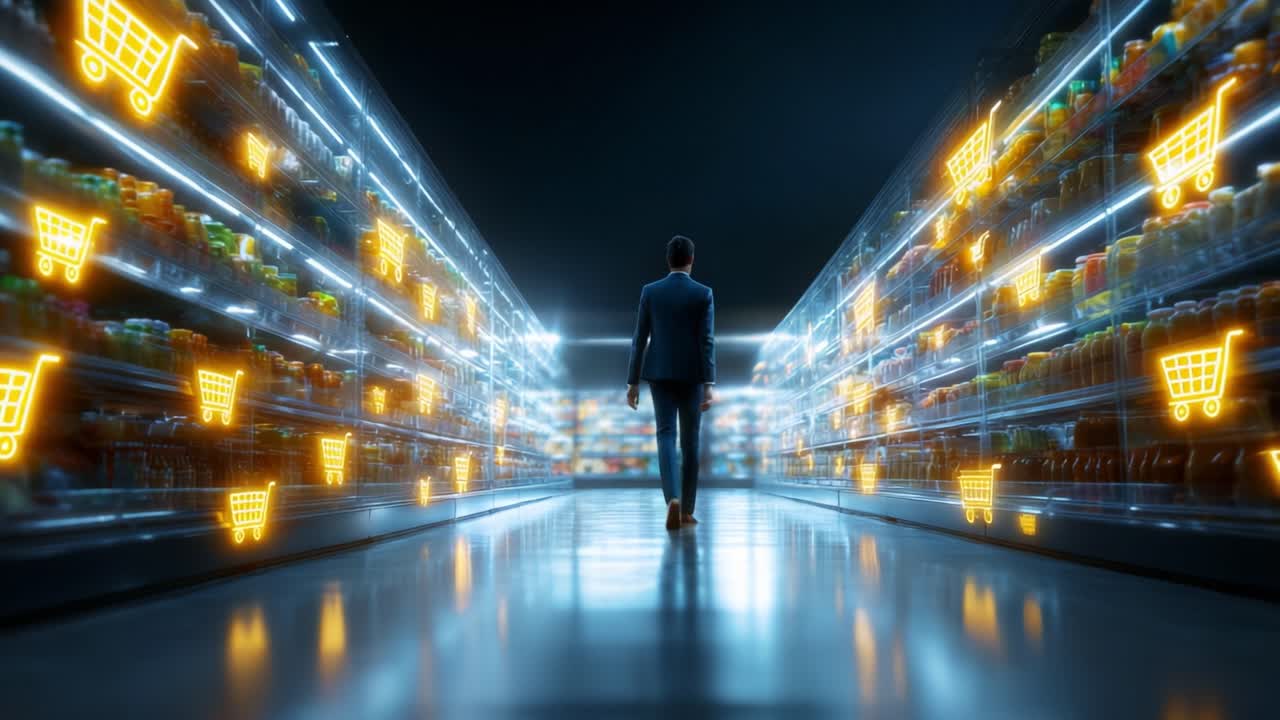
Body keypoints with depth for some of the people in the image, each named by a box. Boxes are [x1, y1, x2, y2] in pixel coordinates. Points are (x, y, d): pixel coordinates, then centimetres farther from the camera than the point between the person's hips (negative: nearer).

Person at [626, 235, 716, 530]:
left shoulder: (650, 292, 0)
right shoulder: (704, 294, -4)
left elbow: (639, 340, -1)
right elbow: (707, 342, -10)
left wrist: (633, 383, 4)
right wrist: (709, 385, -12)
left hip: (660, 375, 1)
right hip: (691, 376, 0)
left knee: (666, 437, -2)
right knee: (690, 441, 10)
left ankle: (673, 498, -27)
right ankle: (686, 510, 12)